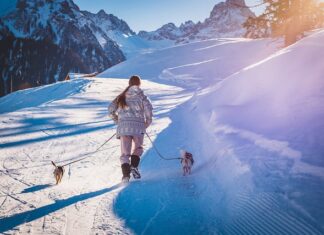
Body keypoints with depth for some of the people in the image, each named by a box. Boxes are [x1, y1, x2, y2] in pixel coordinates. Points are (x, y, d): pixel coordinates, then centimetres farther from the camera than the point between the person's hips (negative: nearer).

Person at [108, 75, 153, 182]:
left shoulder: (121, 97, 14)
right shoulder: (141, 96, 5)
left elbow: (111, 109, 9)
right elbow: (148, 107, -10)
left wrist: (118, 121, 19)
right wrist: (148, 121, 4)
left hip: (123, 126, 2)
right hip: (138, 126, -2)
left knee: (125, 153, 4)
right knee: (138, 147, 22)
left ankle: (126, 174, -14)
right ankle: (134, 166, -2)